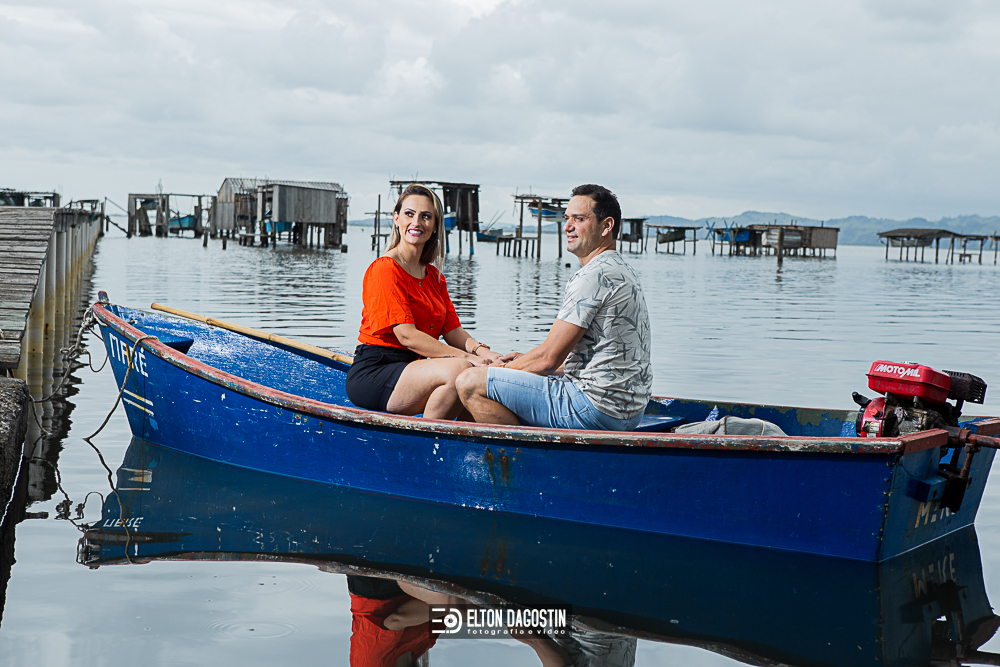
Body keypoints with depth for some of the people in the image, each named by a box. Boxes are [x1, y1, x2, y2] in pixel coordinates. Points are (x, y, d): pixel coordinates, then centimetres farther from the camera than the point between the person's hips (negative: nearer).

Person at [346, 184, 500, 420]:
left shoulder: (434, 277, 17)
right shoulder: (385, 269, -9)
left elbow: (453, 331, 10)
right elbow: (406, 335, -18)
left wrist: (483, 352, -13)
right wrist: (466, 358, -24)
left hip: (412, 368, 8)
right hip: (372, 372, -8)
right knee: (458, 370, -31)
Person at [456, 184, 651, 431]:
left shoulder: (594, 276, -16)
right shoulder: (624, 272, 17)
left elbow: (549, 358, -16)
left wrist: (502, 369, 1)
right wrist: (526, 360, 17)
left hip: (597, 408, -11)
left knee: (470, 382, -13)